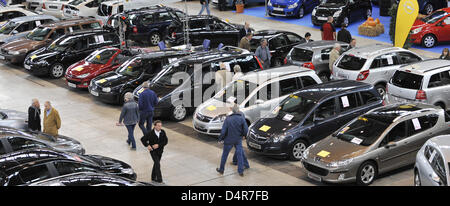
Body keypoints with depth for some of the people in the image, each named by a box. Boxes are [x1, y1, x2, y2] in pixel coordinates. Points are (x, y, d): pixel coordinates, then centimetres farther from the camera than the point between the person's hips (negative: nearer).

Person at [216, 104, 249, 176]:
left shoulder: (228, 119, -14)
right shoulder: (241, 118, -12)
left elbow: (223, 131, -13)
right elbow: (246, 130, -9)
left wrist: (220, 139, 2)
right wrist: (243, 135, 12)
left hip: (228, 140, 0)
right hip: (238, 140, 1)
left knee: (224, 155, 14)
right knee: (239, 155, 11)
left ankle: (221, 170, 26)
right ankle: (240, 171, 12)